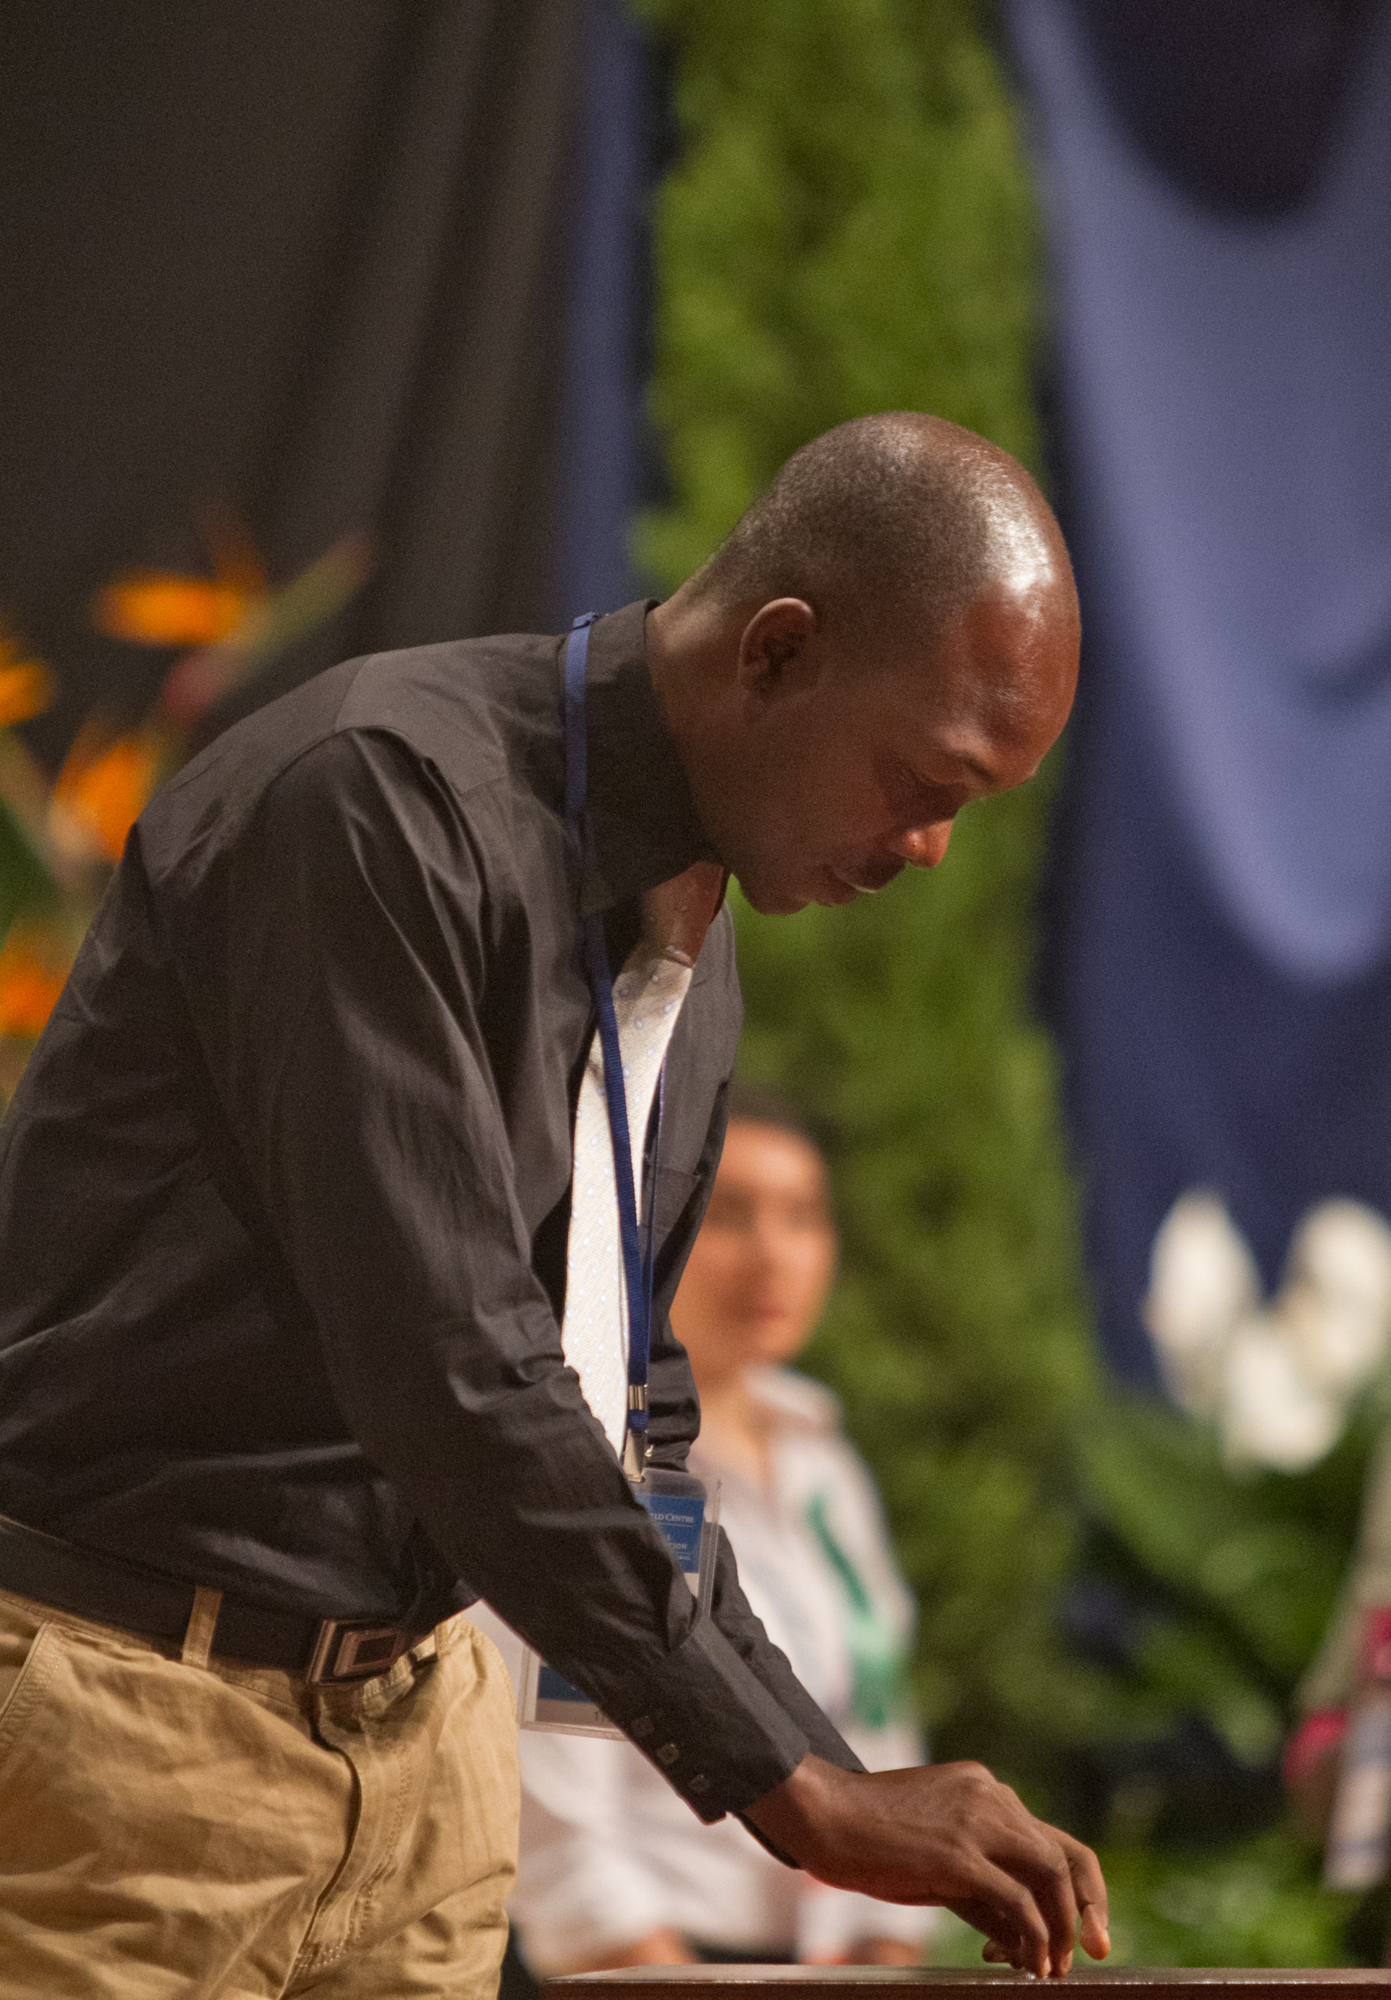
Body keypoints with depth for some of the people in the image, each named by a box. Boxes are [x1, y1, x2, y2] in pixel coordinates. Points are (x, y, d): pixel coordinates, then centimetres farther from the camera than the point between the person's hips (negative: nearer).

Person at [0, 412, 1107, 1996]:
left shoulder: (696, 958, 11)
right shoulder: (380, 799, -18)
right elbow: (448, 1370, -24)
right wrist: (802, 1790, -23)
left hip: (420, 1710, 8)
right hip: (130, 1703, -8)